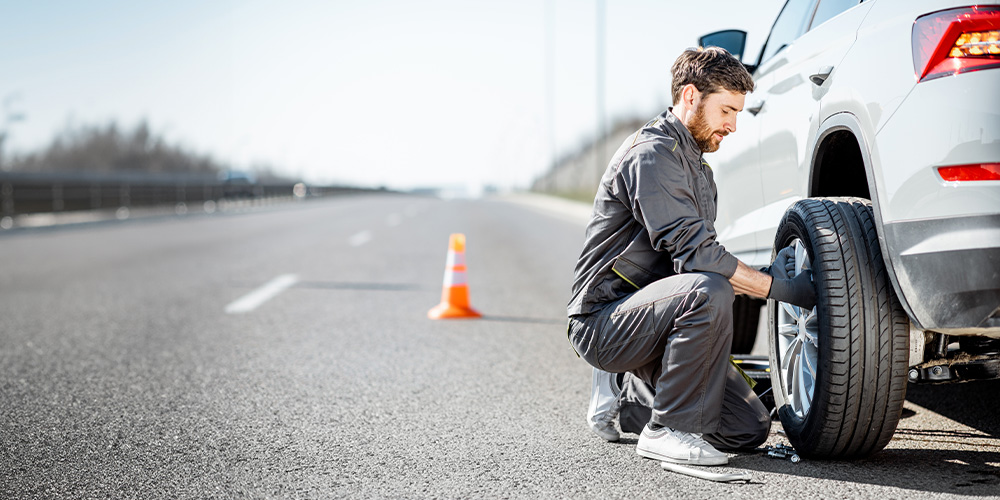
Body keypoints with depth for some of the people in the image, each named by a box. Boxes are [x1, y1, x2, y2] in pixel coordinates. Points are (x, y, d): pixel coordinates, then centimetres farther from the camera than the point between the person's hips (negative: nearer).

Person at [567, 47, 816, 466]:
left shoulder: (698, 168, 19)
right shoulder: (653, 152, -15)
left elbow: (698, 256, 18)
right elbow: (694, 252, -24)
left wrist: (765, 276, 2)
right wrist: (778, 288, -19)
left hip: (646, 314, 9)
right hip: (603, 321, -9)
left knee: (750, 429, -1)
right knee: (707, 291, -37)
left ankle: (628, 392, 16)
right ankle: (668, 430, -22)